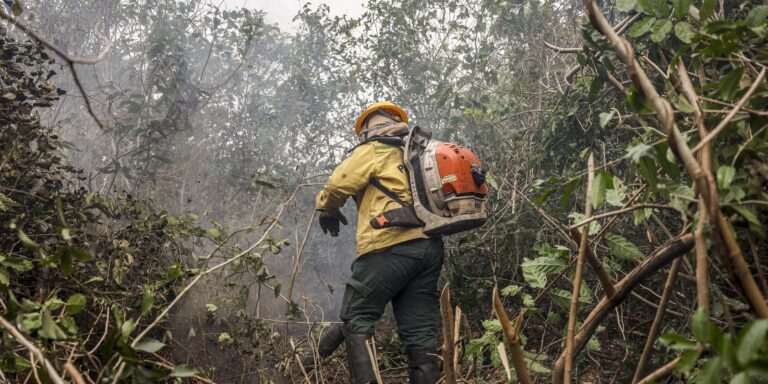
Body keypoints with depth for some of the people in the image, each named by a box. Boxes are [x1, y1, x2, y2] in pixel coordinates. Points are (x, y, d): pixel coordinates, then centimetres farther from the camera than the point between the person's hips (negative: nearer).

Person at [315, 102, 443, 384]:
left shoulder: (374, 150, 5)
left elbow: (338, 184, -1)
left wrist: (326, 209, 17)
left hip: (390, 246, -7)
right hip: (429, 246, 7)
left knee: (356, 319, 0)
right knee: (420, 330, 6)